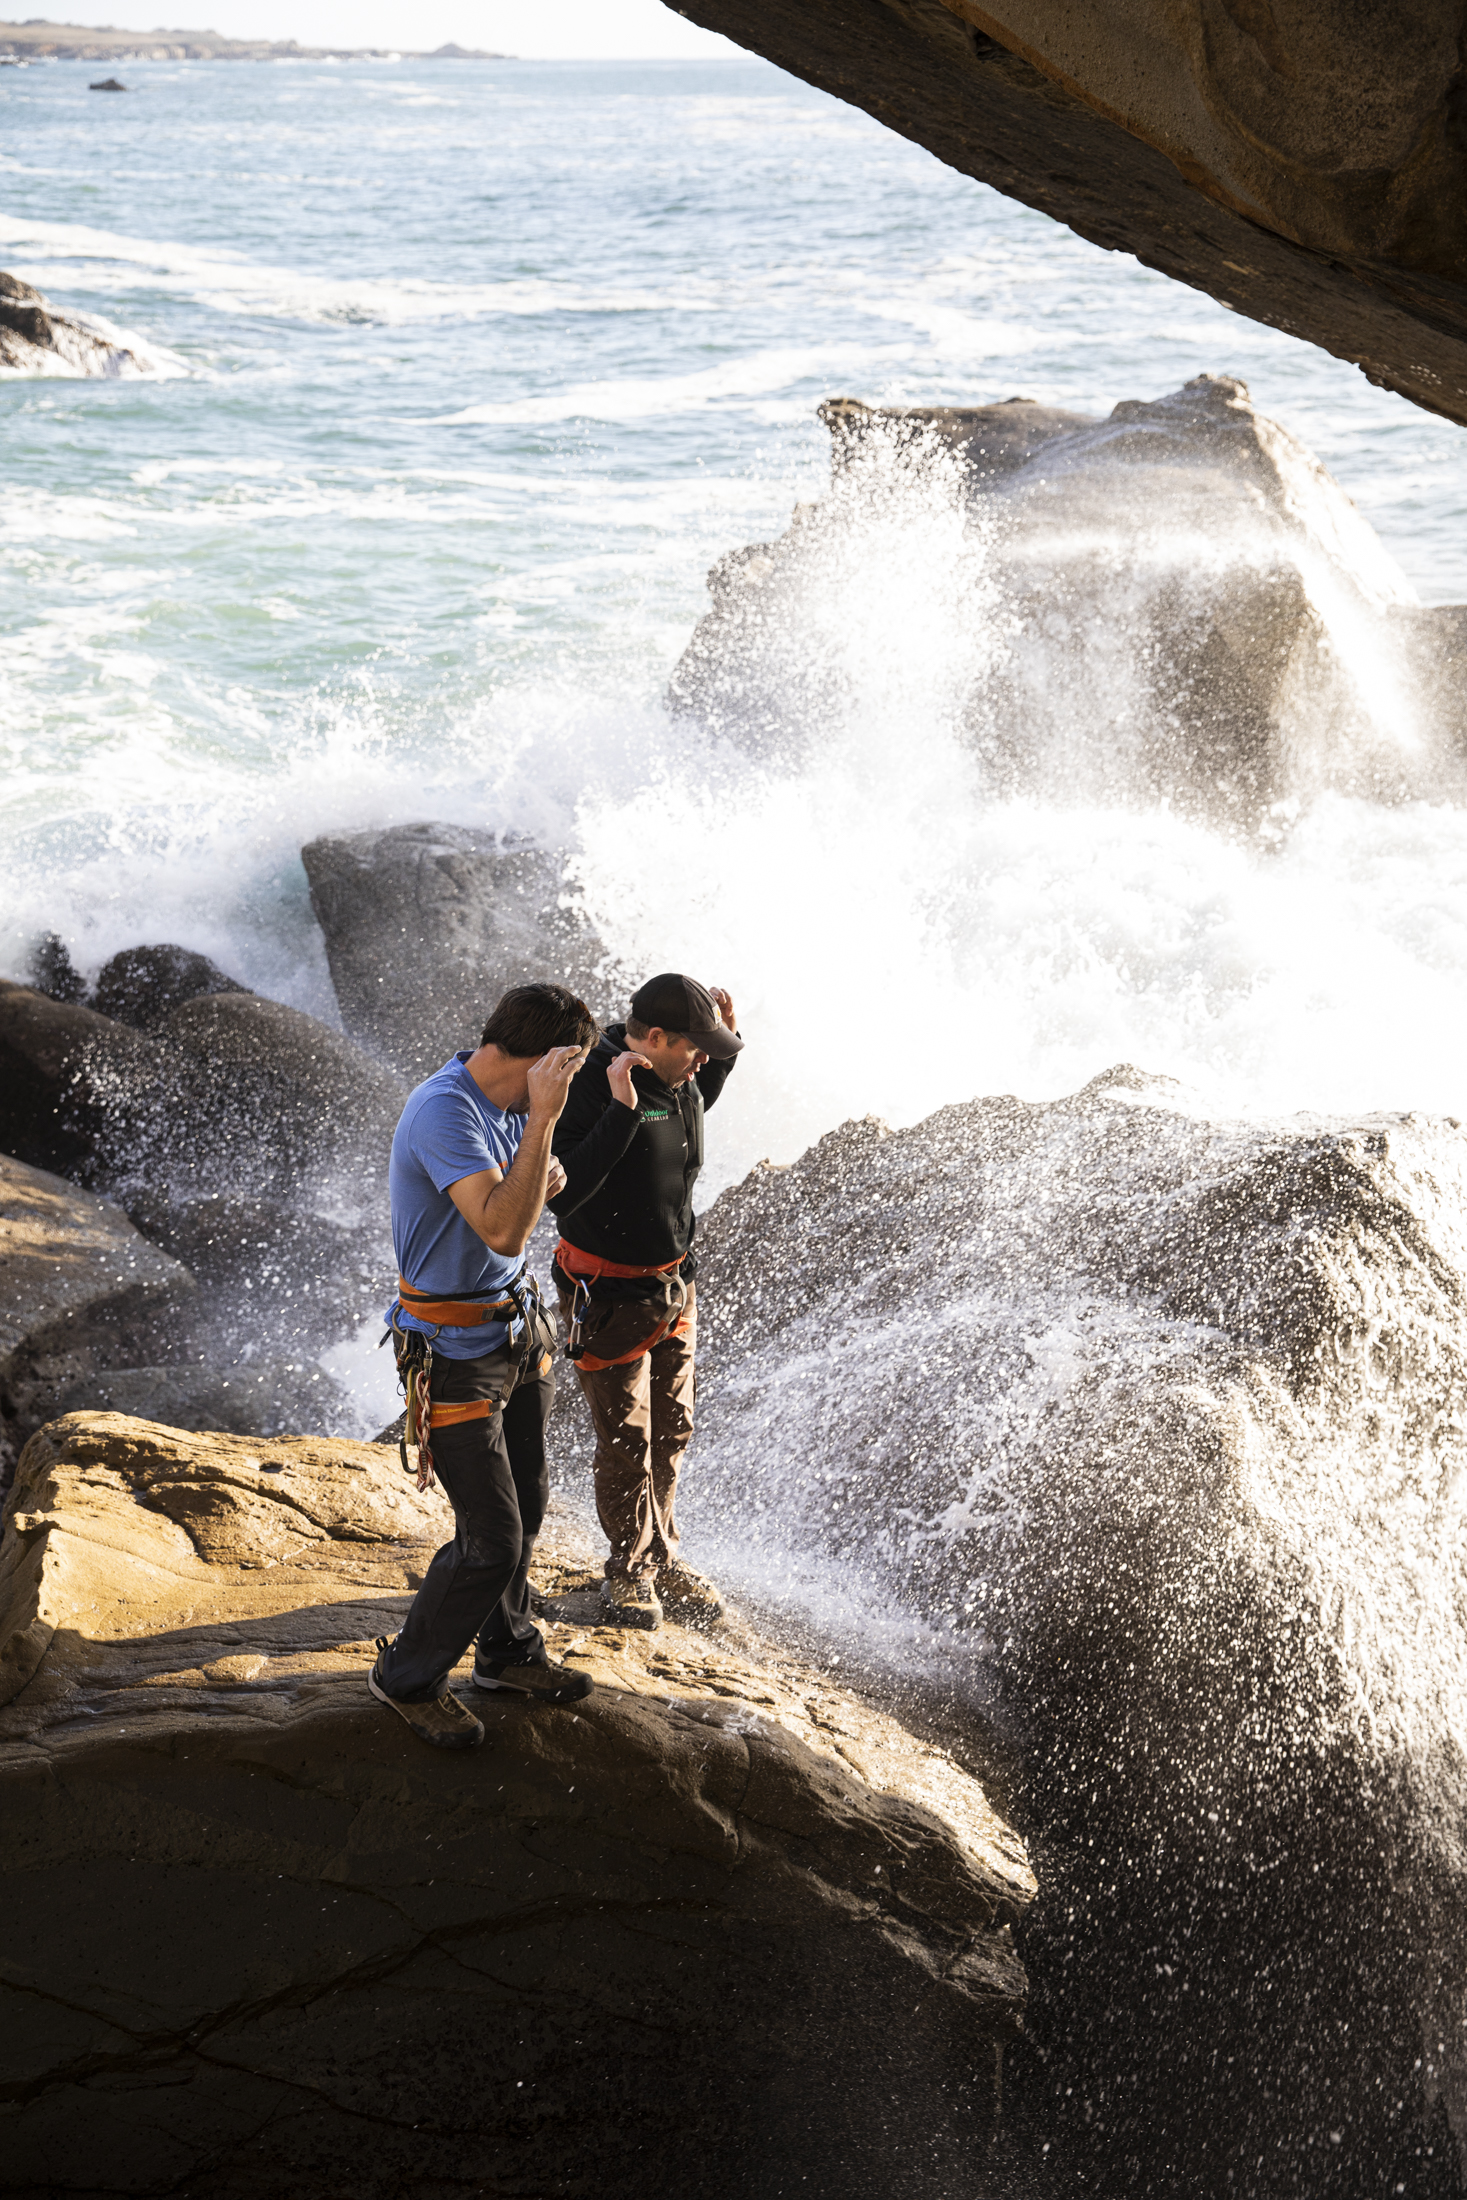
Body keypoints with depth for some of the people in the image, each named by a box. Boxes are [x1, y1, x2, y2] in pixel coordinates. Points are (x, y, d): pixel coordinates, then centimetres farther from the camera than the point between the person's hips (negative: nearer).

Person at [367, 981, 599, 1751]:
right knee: (492, 1538, -3)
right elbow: (502, 1229, -37)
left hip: (515, 1330, 9)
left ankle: (507, 1650, 41)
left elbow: (534, 1190, 20)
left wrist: (542, 1176, -3)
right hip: (455, 1349, -9)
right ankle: (408, 1677, 17)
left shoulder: (508, 1102, 0)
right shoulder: (445, 1111, -28)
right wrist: (543, 1119, -35)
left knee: (524, 1503, 21)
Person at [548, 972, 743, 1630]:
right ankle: (630, 1570, 23)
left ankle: (662, 1559, 34)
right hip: (609, 1296, -7)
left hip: (674, 1285, 8)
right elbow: (560, 1194, -34)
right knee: (626, 1442, 3)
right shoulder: (587, 1087, -25)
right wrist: (622, 1111, -39)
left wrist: (722, 1049, 9)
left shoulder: (678, 1080, -1)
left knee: (671, 1432, 17)